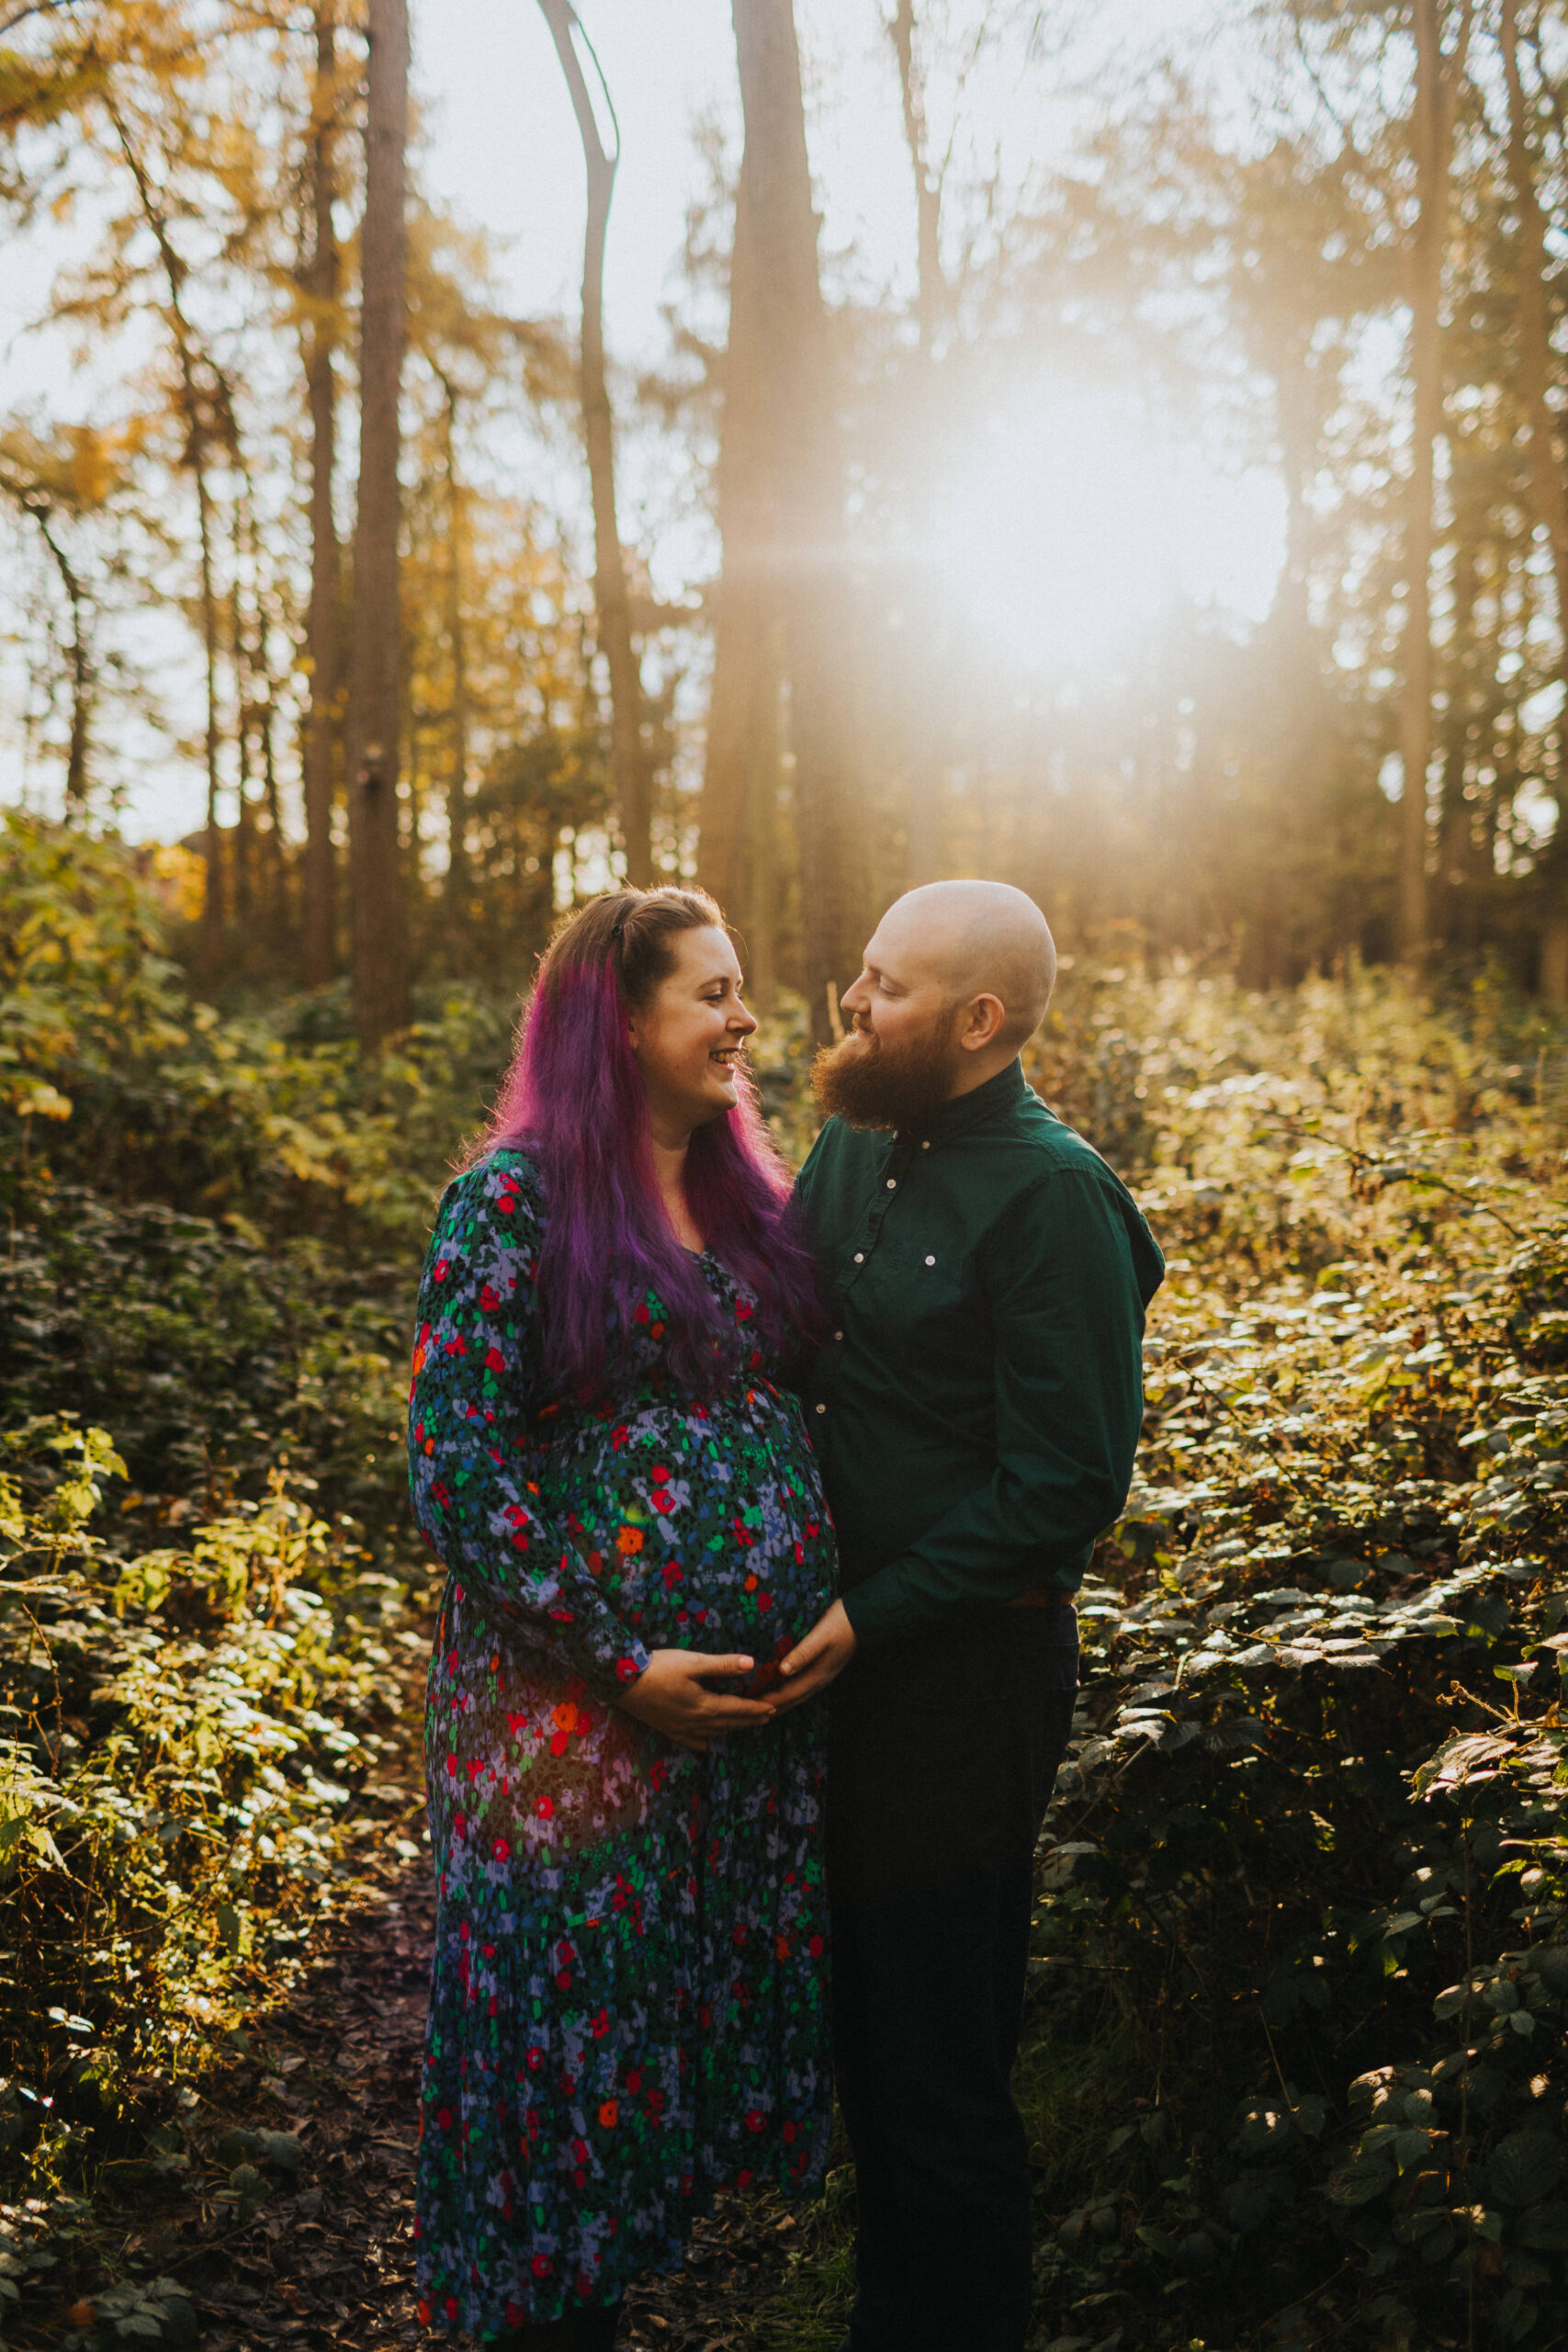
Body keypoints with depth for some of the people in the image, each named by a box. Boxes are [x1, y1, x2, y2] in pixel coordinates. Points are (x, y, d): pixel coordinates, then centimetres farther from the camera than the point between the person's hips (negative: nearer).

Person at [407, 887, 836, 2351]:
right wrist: (618, 1664, -17)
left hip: (763, 1693, 7)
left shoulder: (742, 1189, 8)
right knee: (574, 2020, 7)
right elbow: (455, 1462, -15)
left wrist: (827, 1607, 4)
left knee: (723, 2000, 17)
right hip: (583, 1709, -6)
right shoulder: (519, 1195, -12)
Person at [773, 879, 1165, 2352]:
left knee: (939, 2064, 5)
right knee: (863, 2023, 21)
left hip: (964, 1672, -8)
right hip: (834, 1648, 8)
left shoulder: (1053, 1198, -17)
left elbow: (1067, 1486, -19)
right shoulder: (852, 1146, 7)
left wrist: (873, 1618, -17)